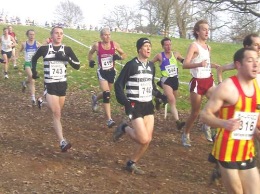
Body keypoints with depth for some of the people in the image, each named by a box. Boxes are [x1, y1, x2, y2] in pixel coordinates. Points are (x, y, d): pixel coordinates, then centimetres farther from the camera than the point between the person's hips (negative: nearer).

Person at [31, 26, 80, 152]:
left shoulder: (67, 49, 0)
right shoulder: (44, 49, -4)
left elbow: (77, 66, -5)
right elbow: (34, 59, 16)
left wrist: (67, 58, -18)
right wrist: (34, 70, 6)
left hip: (62, 84, 4)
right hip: (50, 85, -4)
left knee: (57, 112, 20)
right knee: (57, 113, -14)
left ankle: (42, 102, 52)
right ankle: (62, 142, -14)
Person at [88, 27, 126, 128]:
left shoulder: (114, 44, -6)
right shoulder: (97, 45, -9)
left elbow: (124, 54, 3)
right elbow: (90, 53, 11)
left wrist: (119, 57, -18)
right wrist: (91, 60, -8)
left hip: (111, 72, 4)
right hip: (102, 72, -4)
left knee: (107, 93, 21)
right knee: (107, 94, -16)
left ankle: (95, 98, 57)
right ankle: (109, 119, -15)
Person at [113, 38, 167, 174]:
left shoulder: (151, 65, 9)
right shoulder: (131, 65, -12)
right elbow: (118, 85, -10)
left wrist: (160, 96, 4)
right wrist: (125, 102, -21)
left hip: (148, 105, 7)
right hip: (135, 106, -7)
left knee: (148, 140, 3)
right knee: (143, 139, -15)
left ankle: (132, 164, 21)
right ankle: (124, 129, 13)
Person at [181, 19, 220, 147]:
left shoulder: (208, 47, 11)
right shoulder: (194, 46, -11)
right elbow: (185, 65, -23)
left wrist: (216, 66, 10)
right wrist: (199, 64, -39)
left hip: (209, 81, 6)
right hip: (197, 82, -6)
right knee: (195, 112, 3)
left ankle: (207, 126, 8)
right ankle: (185, 135, 25)